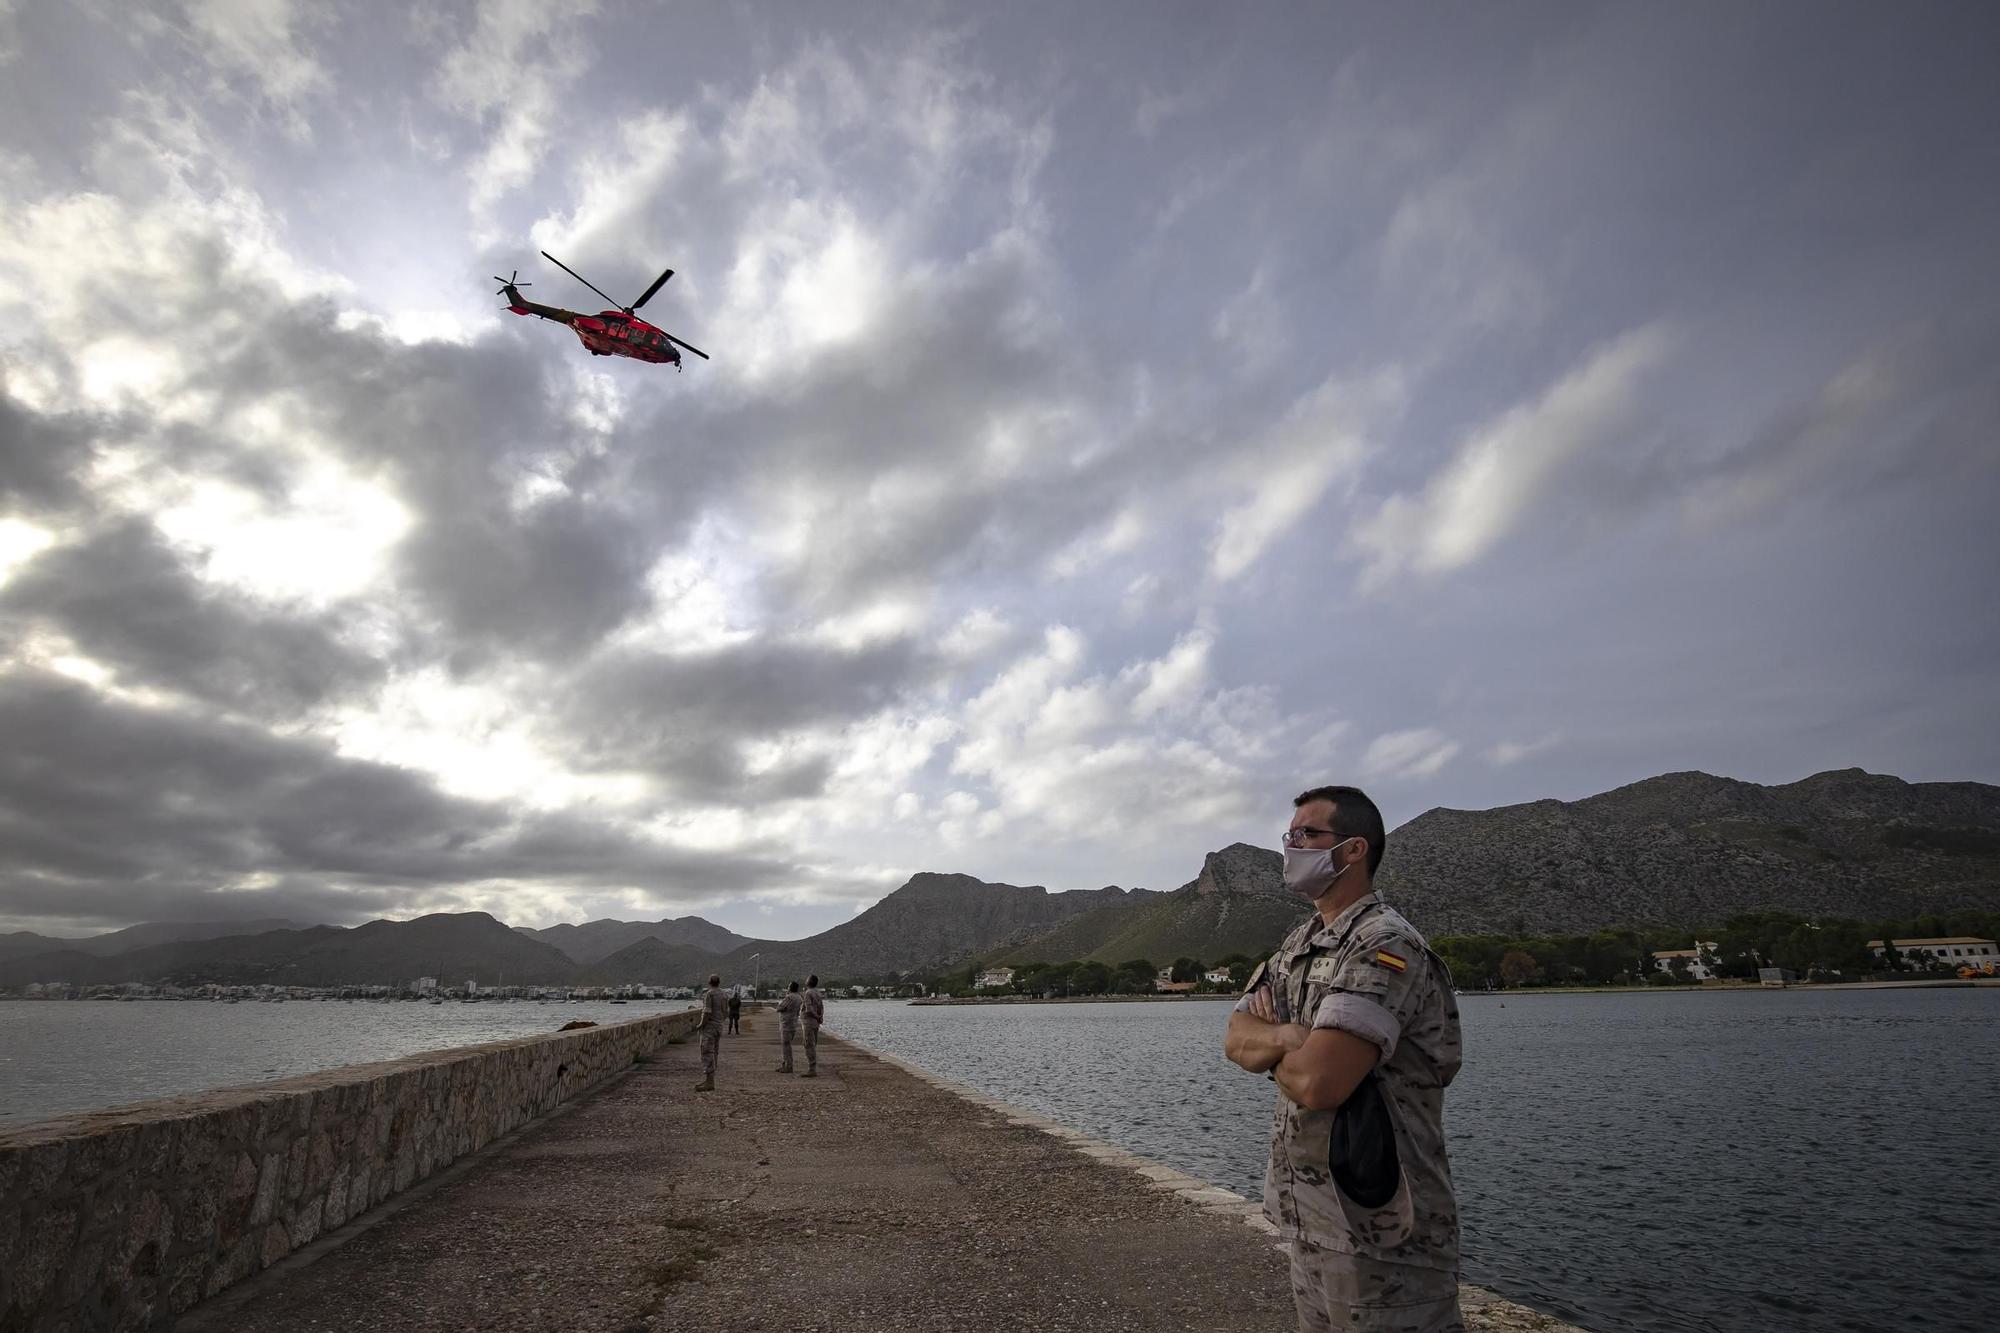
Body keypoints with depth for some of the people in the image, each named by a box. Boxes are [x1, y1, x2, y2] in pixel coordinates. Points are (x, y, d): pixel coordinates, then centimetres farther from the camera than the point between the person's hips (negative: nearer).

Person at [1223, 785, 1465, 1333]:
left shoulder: (1385, 945, -20)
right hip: (1310, 1219, 9)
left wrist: (1271, 1049, -8)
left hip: (1377, 1232, -9)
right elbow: (1236, 1039, 4)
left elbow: (1317, 1081, -30)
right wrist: (1289, 1034, -17)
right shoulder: (1300, 943, 10)